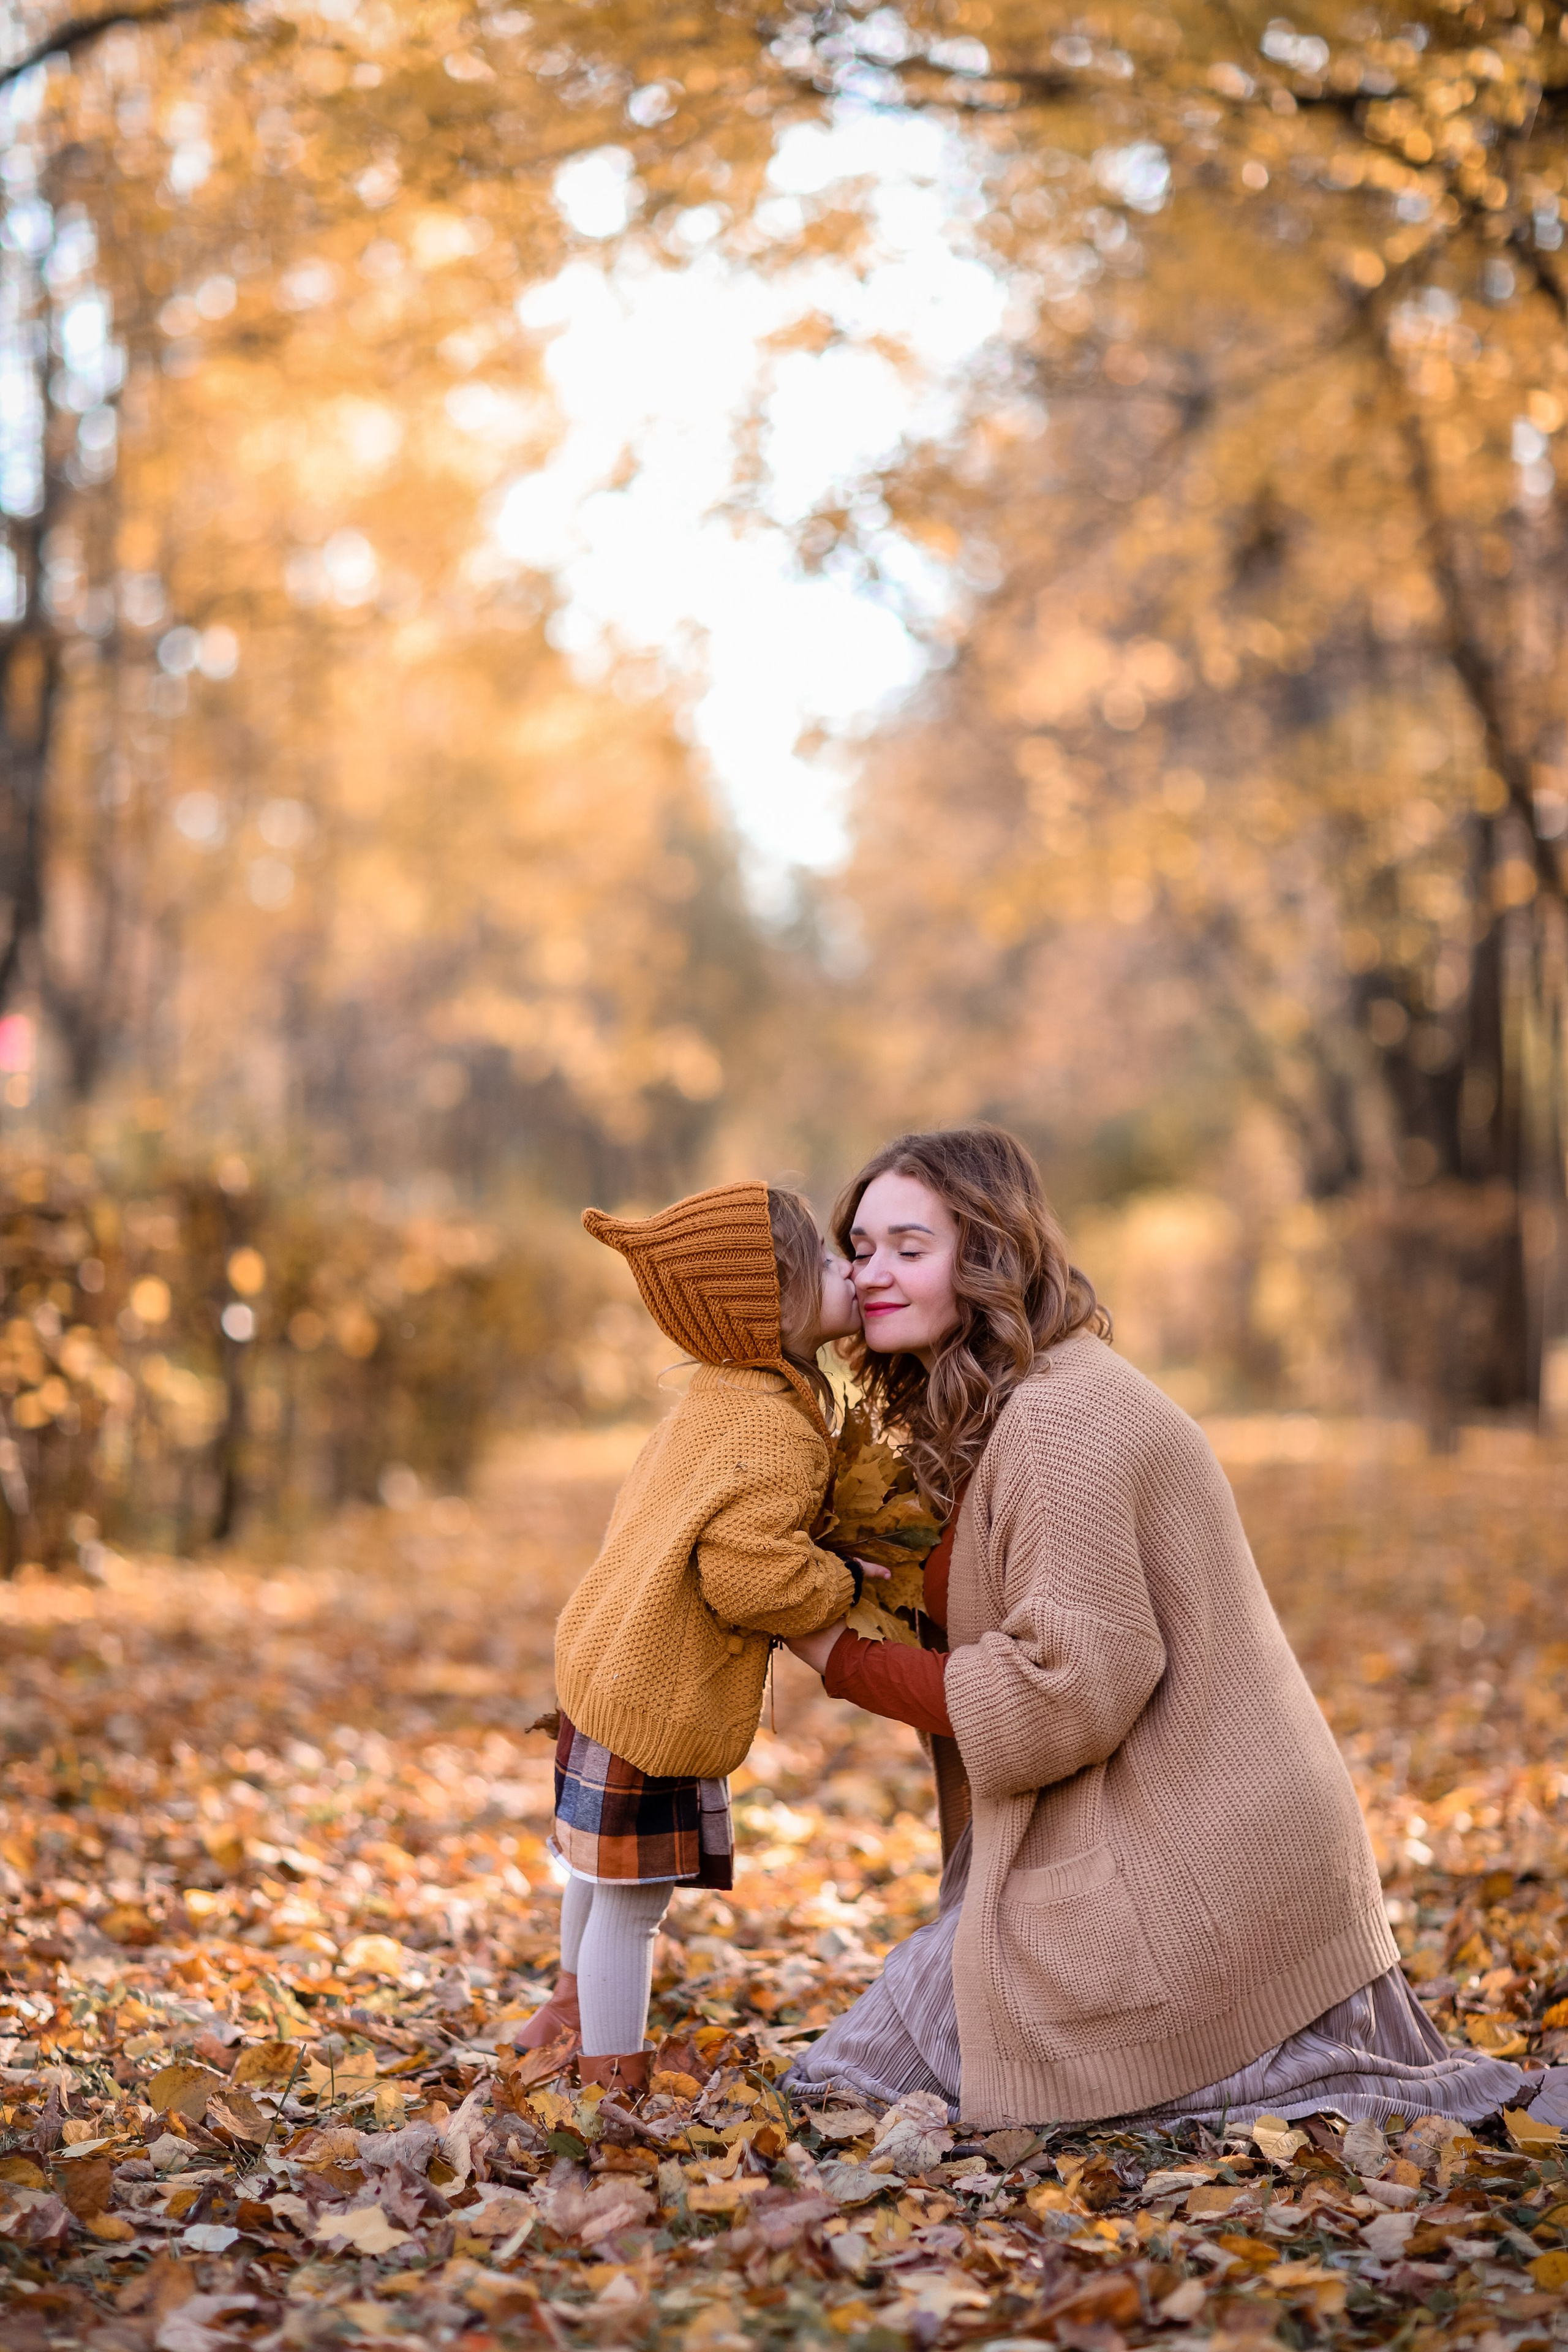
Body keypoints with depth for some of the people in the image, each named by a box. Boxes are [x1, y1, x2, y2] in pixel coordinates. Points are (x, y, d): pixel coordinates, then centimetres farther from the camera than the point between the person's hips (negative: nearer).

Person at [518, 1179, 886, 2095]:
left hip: (611, 1667, 11)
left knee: (605, 1870, 29)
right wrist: (841, 1583, -15)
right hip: (655, 1699, -11)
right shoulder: (772, 1434, -25)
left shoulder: (719, 1402, 9)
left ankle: (574, 2002, 49)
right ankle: (614, 2075, 13)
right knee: (633, 1897, 2)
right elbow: (746, 1573, -32)